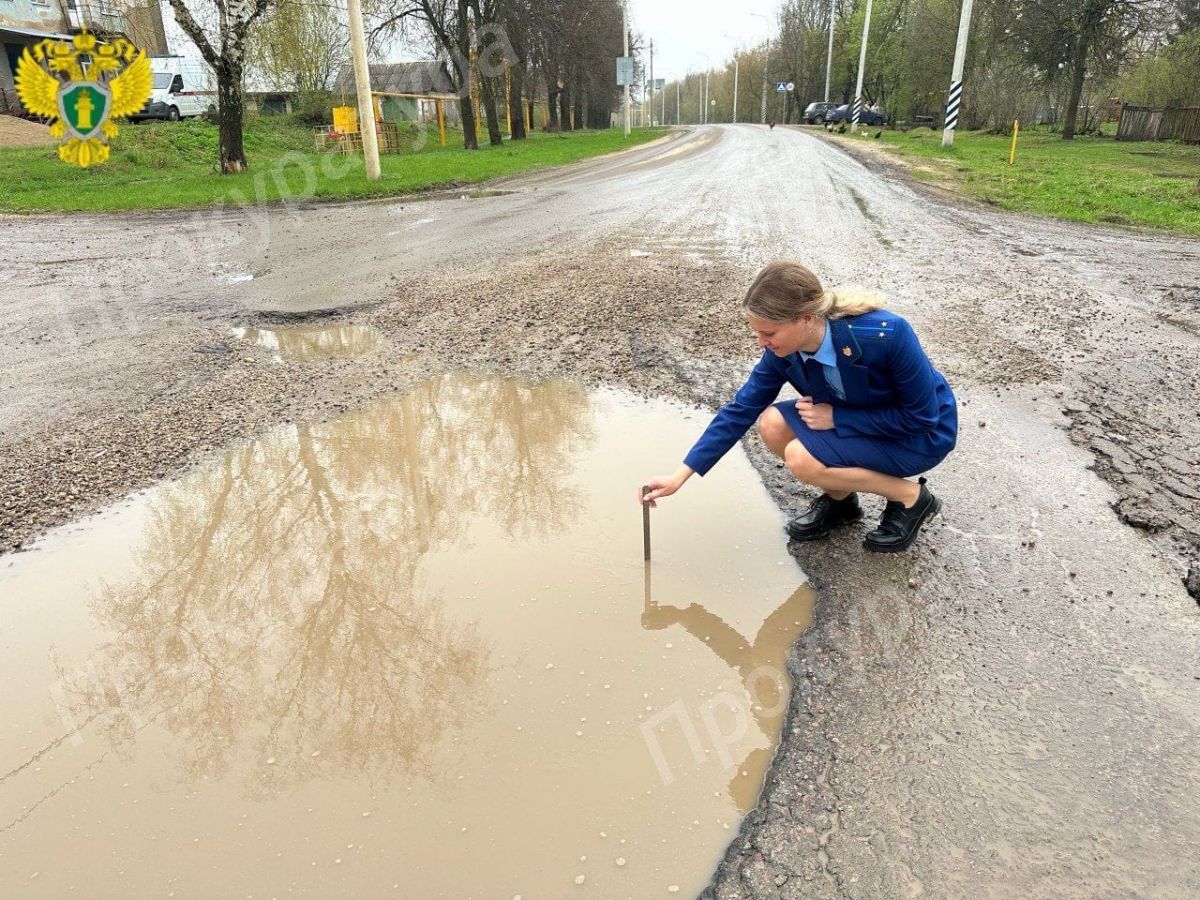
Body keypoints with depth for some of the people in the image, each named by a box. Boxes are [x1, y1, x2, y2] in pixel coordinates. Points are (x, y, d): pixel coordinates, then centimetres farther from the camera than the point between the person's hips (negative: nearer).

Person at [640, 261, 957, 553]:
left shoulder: (886, 335, -35)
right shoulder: (784, 350, -17)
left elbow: (922, 416, -23)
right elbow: (740, 410, -11)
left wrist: (837, 417, -26)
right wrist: (681, 475, -13)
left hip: (923, 433, -6)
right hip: (859, 421, 6)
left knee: (802, 459, -24)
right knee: (773, 426, -16)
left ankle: (911, 497, -4)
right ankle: (840, 499, 7)